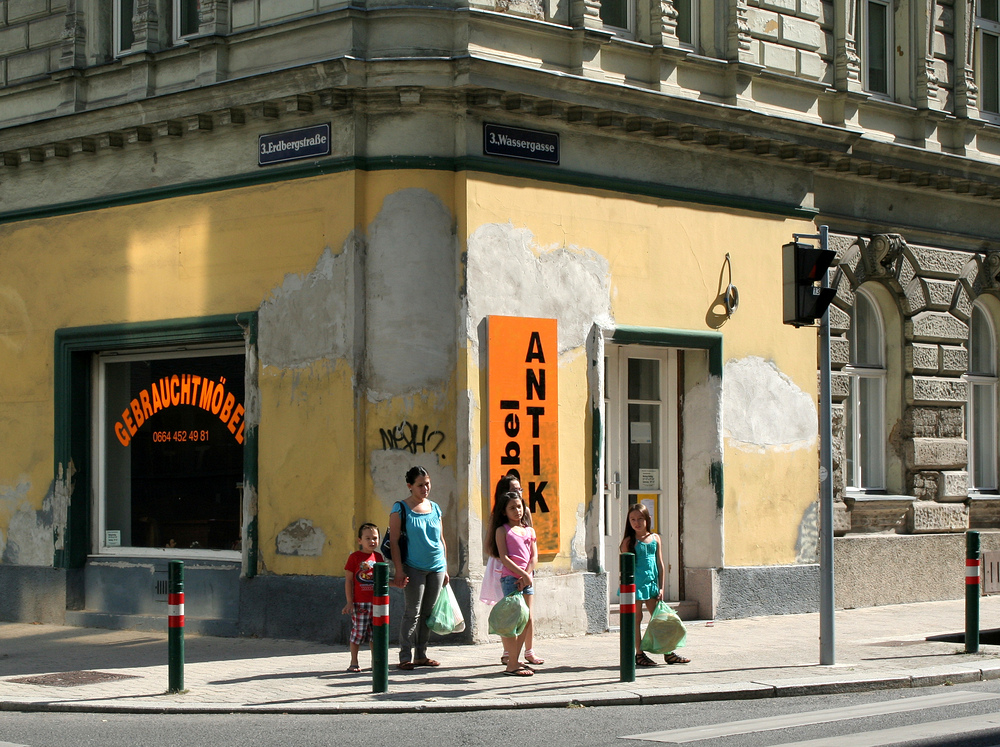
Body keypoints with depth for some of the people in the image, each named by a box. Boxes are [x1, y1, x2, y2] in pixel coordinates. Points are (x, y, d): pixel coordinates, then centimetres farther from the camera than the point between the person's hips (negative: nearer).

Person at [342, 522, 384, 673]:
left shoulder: (378, 556, 9)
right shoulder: (354, 557, -6)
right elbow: (348, 580, -6)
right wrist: (349, 602, -9)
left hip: (375, 602, 5)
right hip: (359, 603, -5)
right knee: (358, 632, -1)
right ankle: (354, 662, 8)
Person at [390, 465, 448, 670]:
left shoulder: (435, 508, 12)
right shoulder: (401, 509, -3)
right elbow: (394, 541, -7)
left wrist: (445, 568, 14)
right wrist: (399, 570, -13)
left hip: (436, 568, 5)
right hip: (414, 568, -5)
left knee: (428, 613, 8)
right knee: (412, 613, -5)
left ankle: (421, 655, 16)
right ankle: (406, 657, -2)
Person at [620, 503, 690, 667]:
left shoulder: (655, 538, 6)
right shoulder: (629, 541, -4)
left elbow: (660, 564, 9)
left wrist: (661, 587, 5)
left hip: (651, 583, 4)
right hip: (635, 584, -4)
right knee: (636, 619, 2)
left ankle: (669, 652, 14)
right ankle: (639, 654, 9)